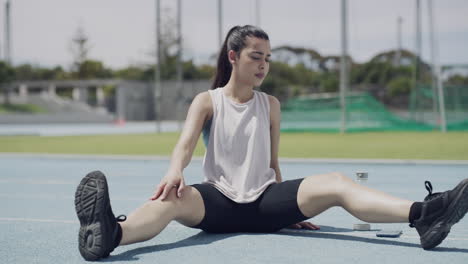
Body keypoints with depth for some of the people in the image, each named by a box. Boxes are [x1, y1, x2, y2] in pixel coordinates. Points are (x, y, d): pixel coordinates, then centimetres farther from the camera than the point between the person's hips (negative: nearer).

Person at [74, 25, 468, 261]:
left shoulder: (270, 105, 15)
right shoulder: (207, 101, 6)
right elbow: (186, 142, -10)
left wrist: (289, 208, 9)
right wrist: (175, 170, -33)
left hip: (263, 199, 2)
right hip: (219, 202, -2)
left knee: (335, 182, -24)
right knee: (174, 199, -36)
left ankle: (422, 215, -45)